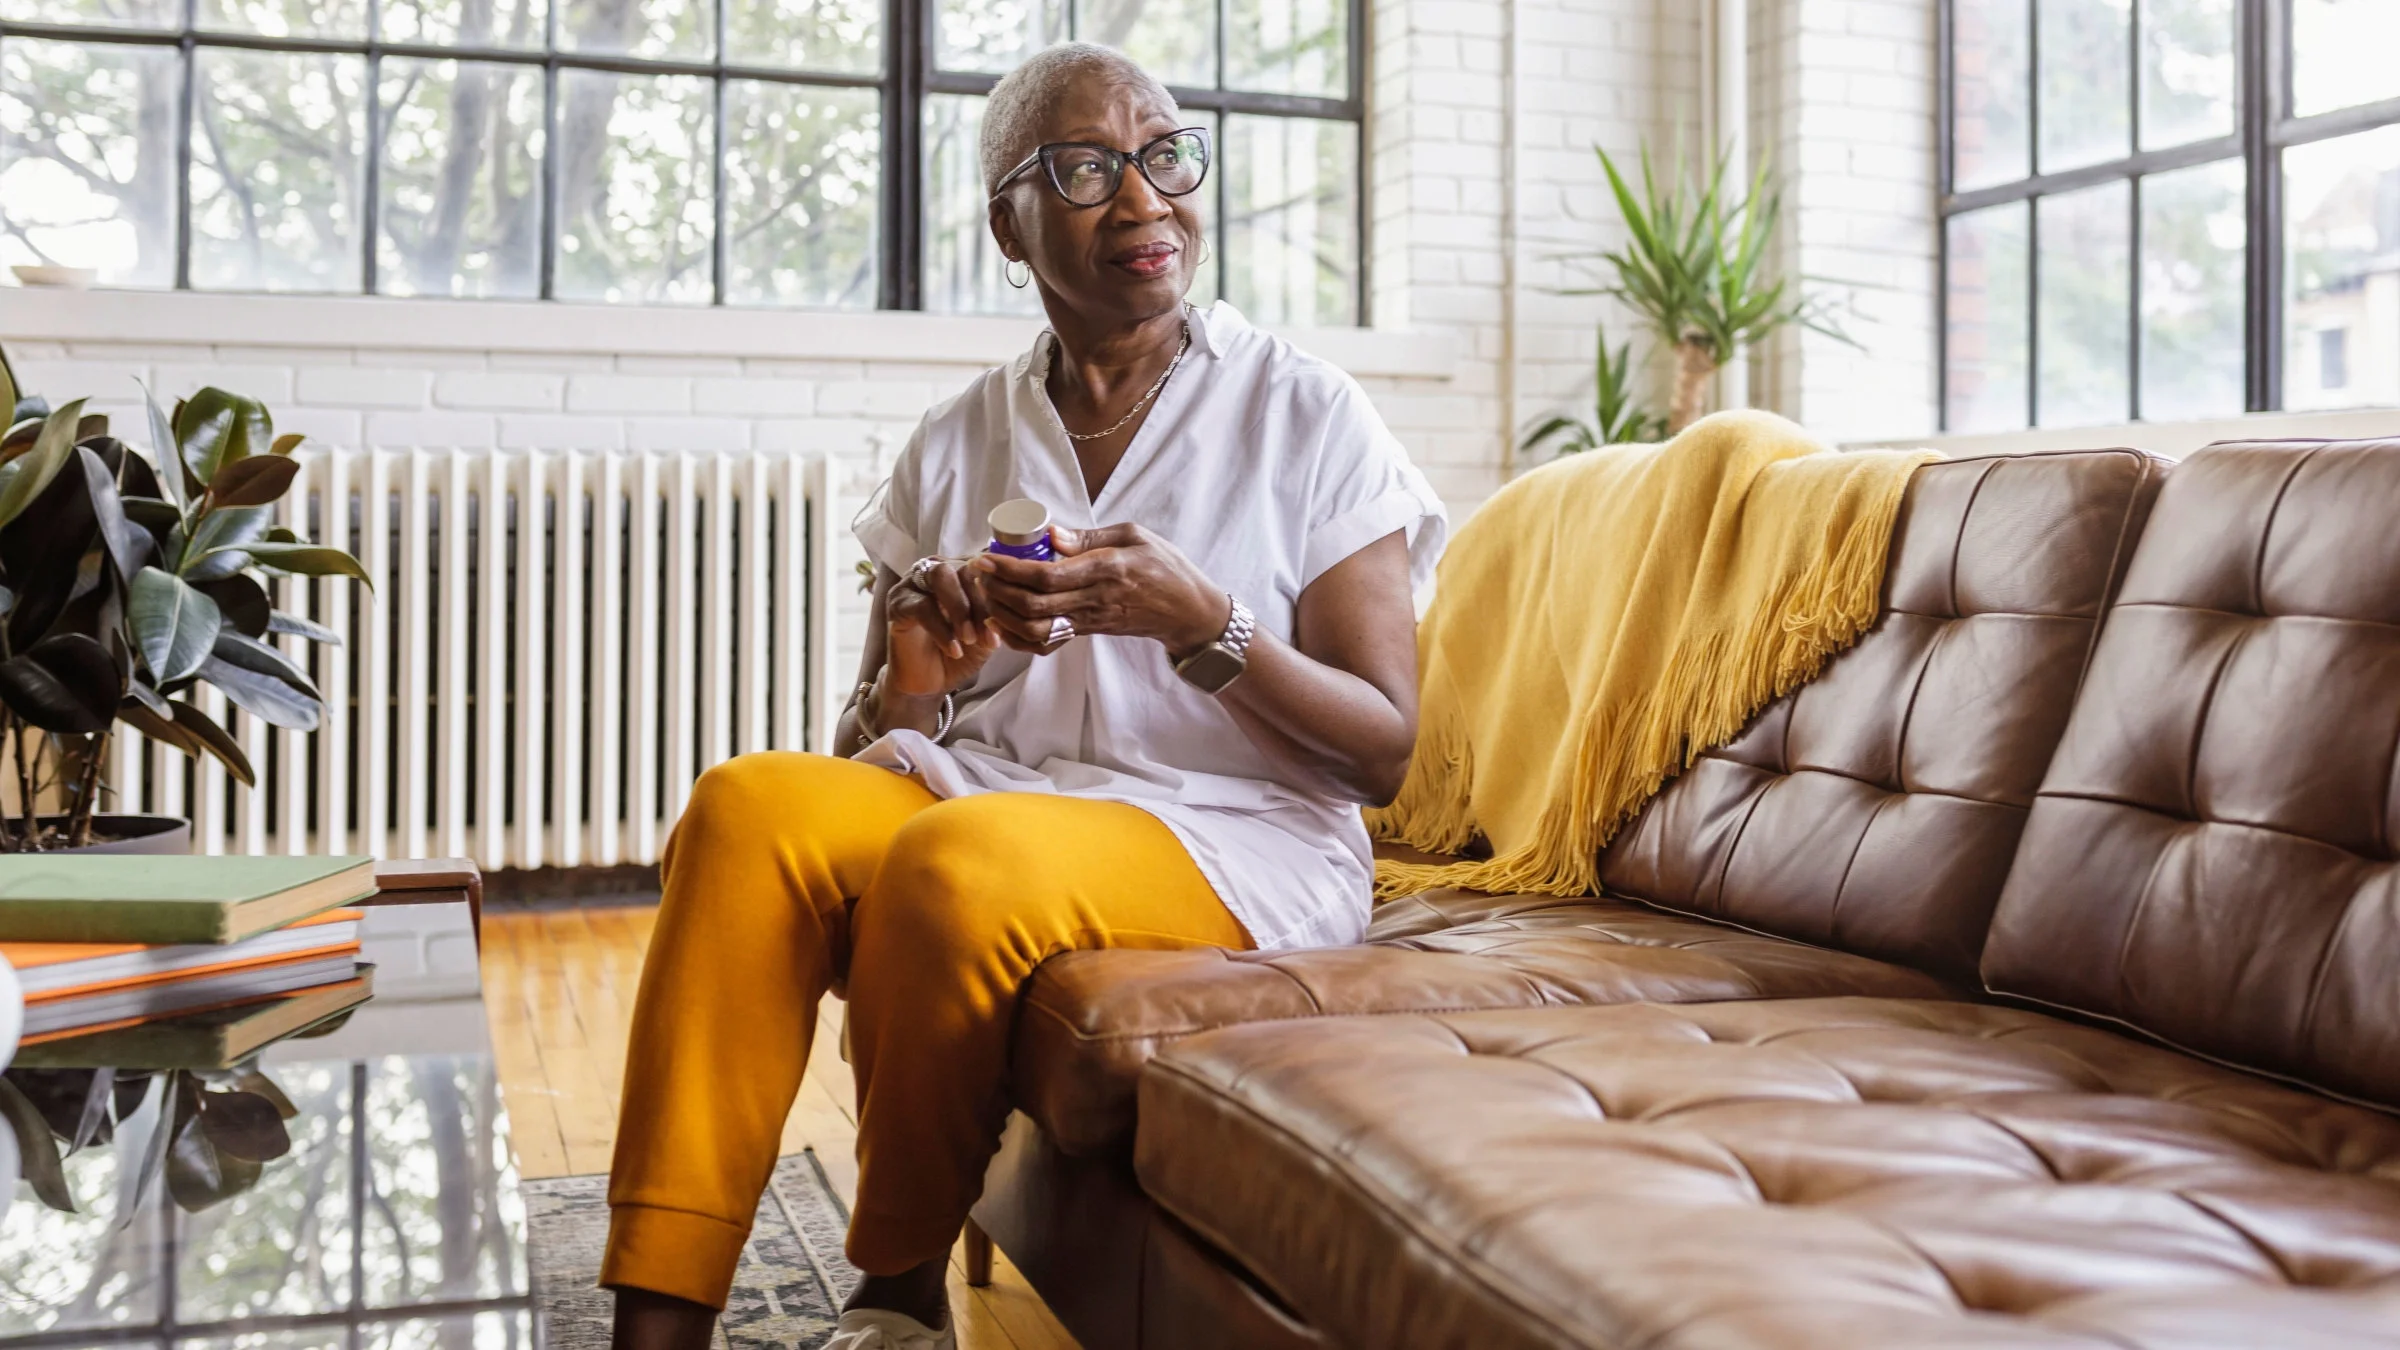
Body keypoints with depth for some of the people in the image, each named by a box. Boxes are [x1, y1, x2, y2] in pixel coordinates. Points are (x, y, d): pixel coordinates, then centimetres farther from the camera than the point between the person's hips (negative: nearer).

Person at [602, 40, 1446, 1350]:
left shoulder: (1308, 416, 2)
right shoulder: (957, 444, 12)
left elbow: (1385, 749, -2)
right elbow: (869, 746, 14)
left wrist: (1198, 620, -18)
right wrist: (914, 684, -11)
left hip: (1229, 837, -3)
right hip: (976, 790, 4)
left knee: (960, 860, -34)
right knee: (750, 805, -27)